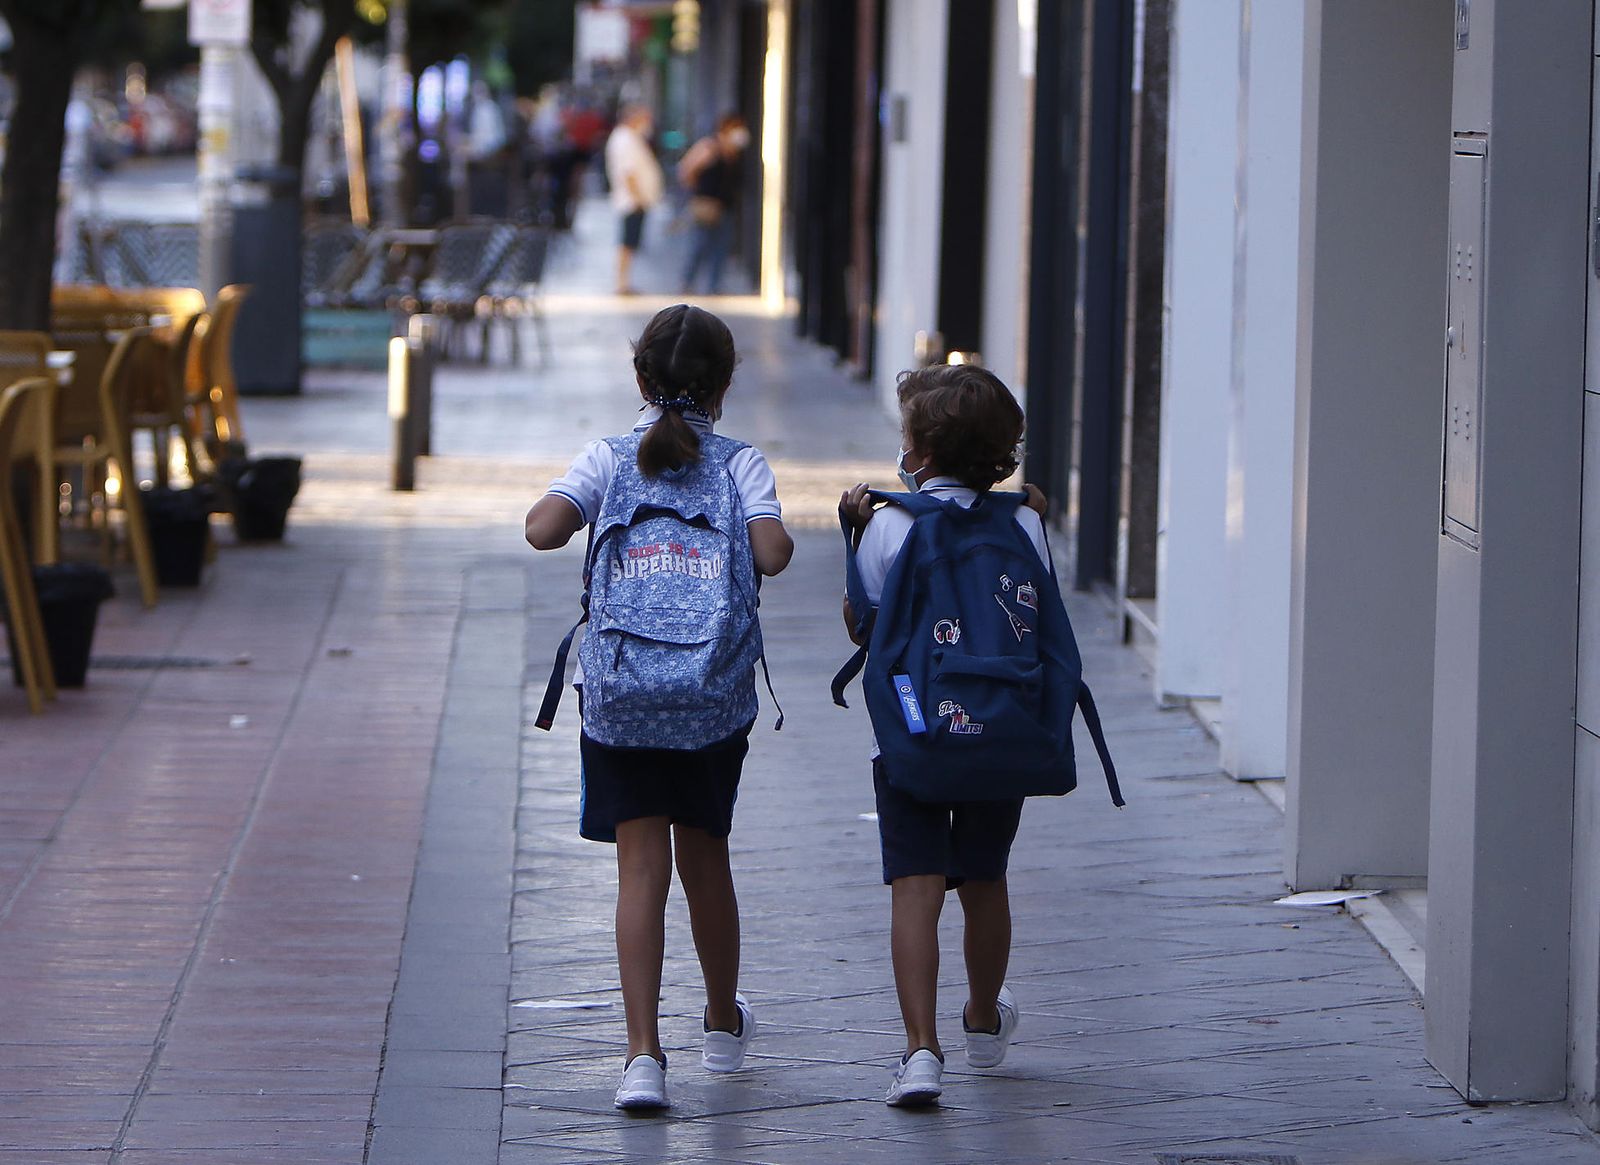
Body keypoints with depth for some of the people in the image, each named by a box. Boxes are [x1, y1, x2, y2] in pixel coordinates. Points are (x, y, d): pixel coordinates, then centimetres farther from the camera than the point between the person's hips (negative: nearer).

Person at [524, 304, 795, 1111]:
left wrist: (583, 512, 7)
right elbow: (771, 554, -17)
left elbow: (542, 529, -15)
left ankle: (643, 1051, -16)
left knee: (641, 867, -3)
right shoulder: (740, 464, -1)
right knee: (704, 858, 19)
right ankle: (724, 1026, 38)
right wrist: (781, 538, 6)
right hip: (717, 695, 1)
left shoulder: (607, 460, 0)